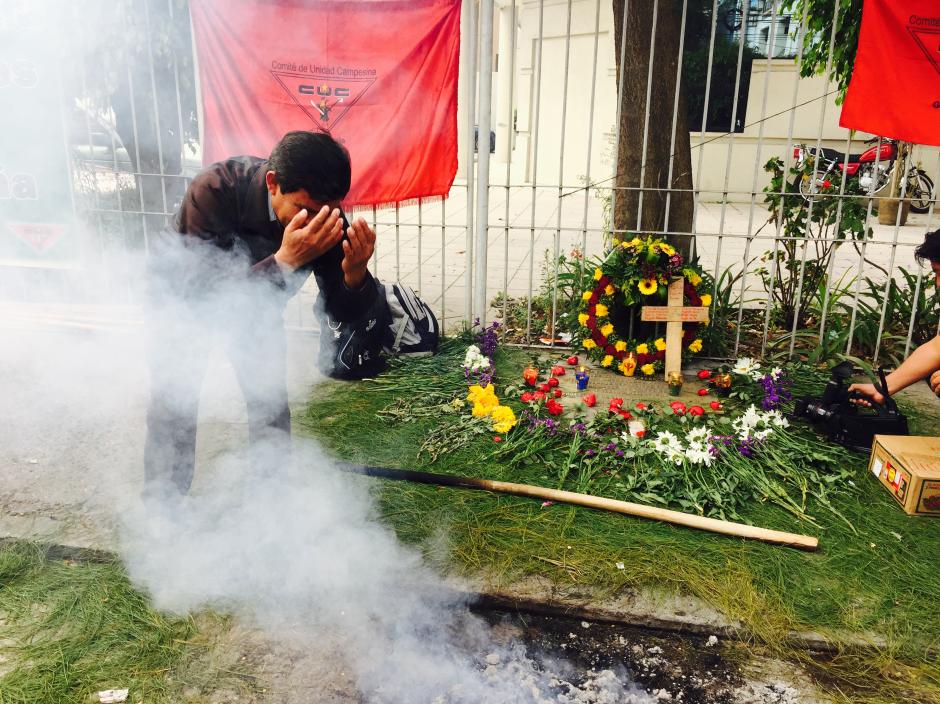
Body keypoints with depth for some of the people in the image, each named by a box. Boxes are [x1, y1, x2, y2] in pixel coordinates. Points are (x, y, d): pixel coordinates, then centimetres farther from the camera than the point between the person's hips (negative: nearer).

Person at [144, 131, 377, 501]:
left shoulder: (328, 216, -28)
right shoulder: (213, 190, -39)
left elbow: (343, 311, -21)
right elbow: (207, 297, -41)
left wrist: (355, 273, -43)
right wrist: (284, 262, -53)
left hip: (255, 298, 3)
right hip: (185, 292, -3)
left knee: (270, 402, 2)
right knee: (173, 403, -6)